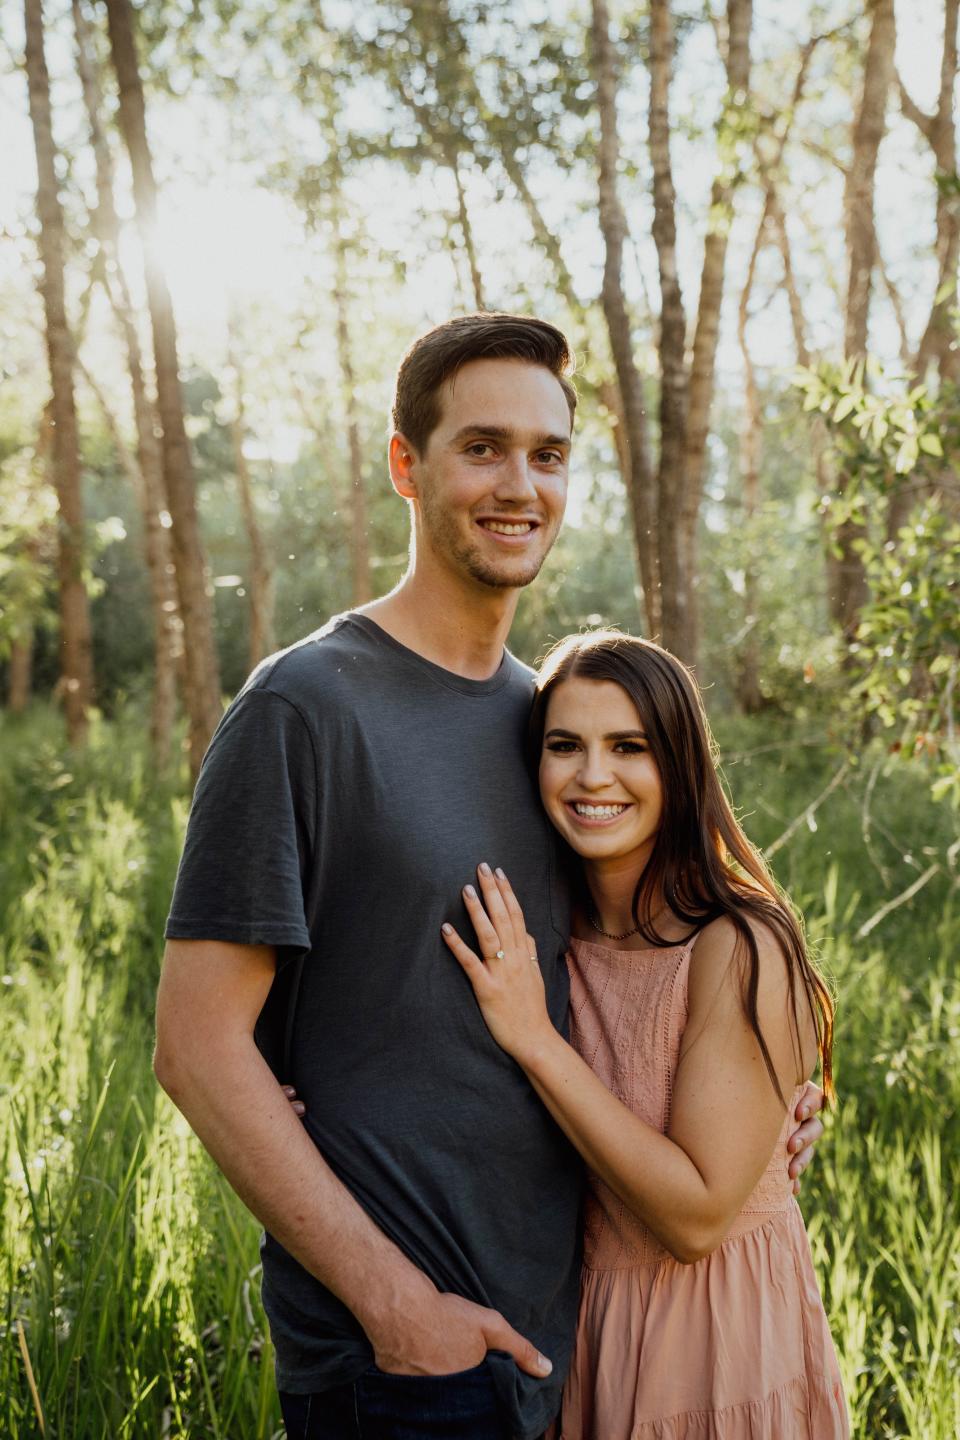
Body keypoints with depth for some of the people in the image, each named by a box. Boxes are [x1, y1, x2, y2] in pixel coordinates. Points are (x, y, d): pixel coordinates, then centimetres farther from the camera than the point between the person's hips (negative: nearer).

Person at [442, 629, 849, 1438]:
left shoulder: (741, 949, -23)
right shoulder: (543, 935, -5)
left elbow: (697, 1217, -25)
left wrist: (534, 1040, -27)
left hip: (716, 1340, -5)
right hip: (577, 1319, 5)